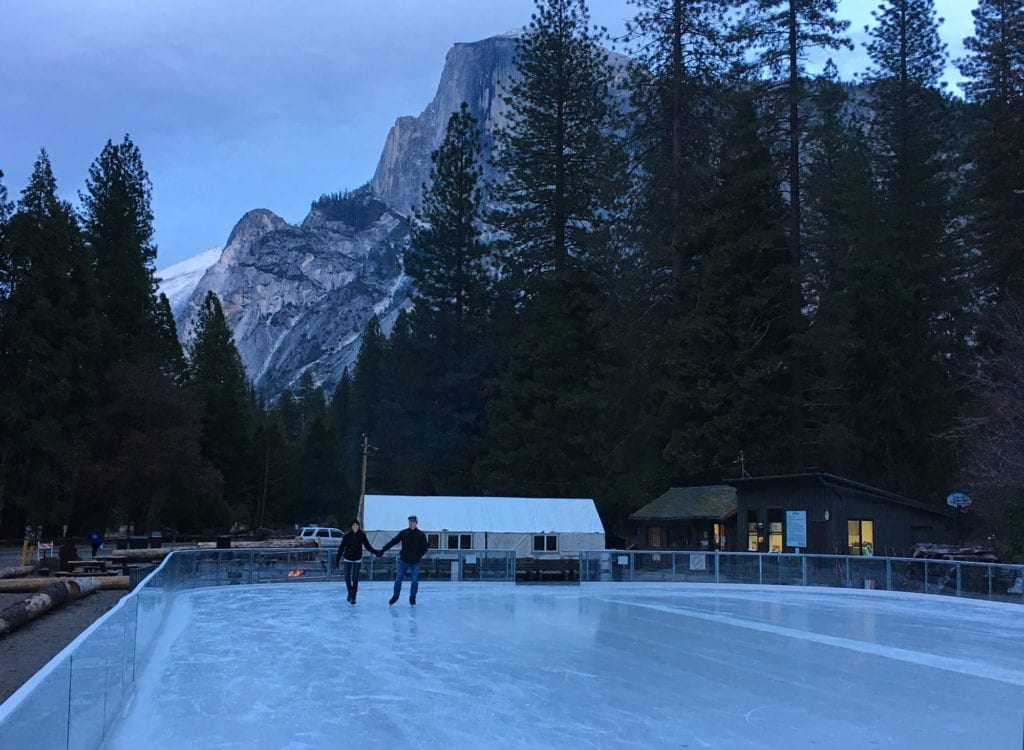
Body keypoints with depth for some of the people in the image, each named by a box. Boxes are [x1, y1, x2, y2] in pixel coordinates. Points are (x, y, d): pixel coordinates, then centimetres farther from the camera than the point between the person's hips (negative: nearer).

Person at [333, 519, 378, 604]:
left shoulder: (362, 535, -6)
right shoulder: (347, 536, -7)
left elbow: (368, 546, 0)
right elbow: (341, 548, -5)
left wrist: (376, 552, -12)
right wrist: (337, 560, -6)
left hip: (357, 559, 0)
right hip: (348, 559, 1)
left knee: (355, 579, -1)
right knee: (347, 578, 3)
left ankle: (353, 597, 9)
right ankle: (350, 592, 31)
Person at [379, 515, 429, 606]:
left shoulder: (421, 535, -3)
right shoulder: (403, 533, -2)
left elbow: (424, 547, -2)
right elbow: (393, 542, -5)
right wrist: (383, 550, -11)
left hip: (415, 562, -1)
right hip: (404, 561, 1)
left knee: (415, 581, 1)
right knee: (398, 579, 3)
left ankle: (412, 598, 20)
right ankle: (396, 596, 23)